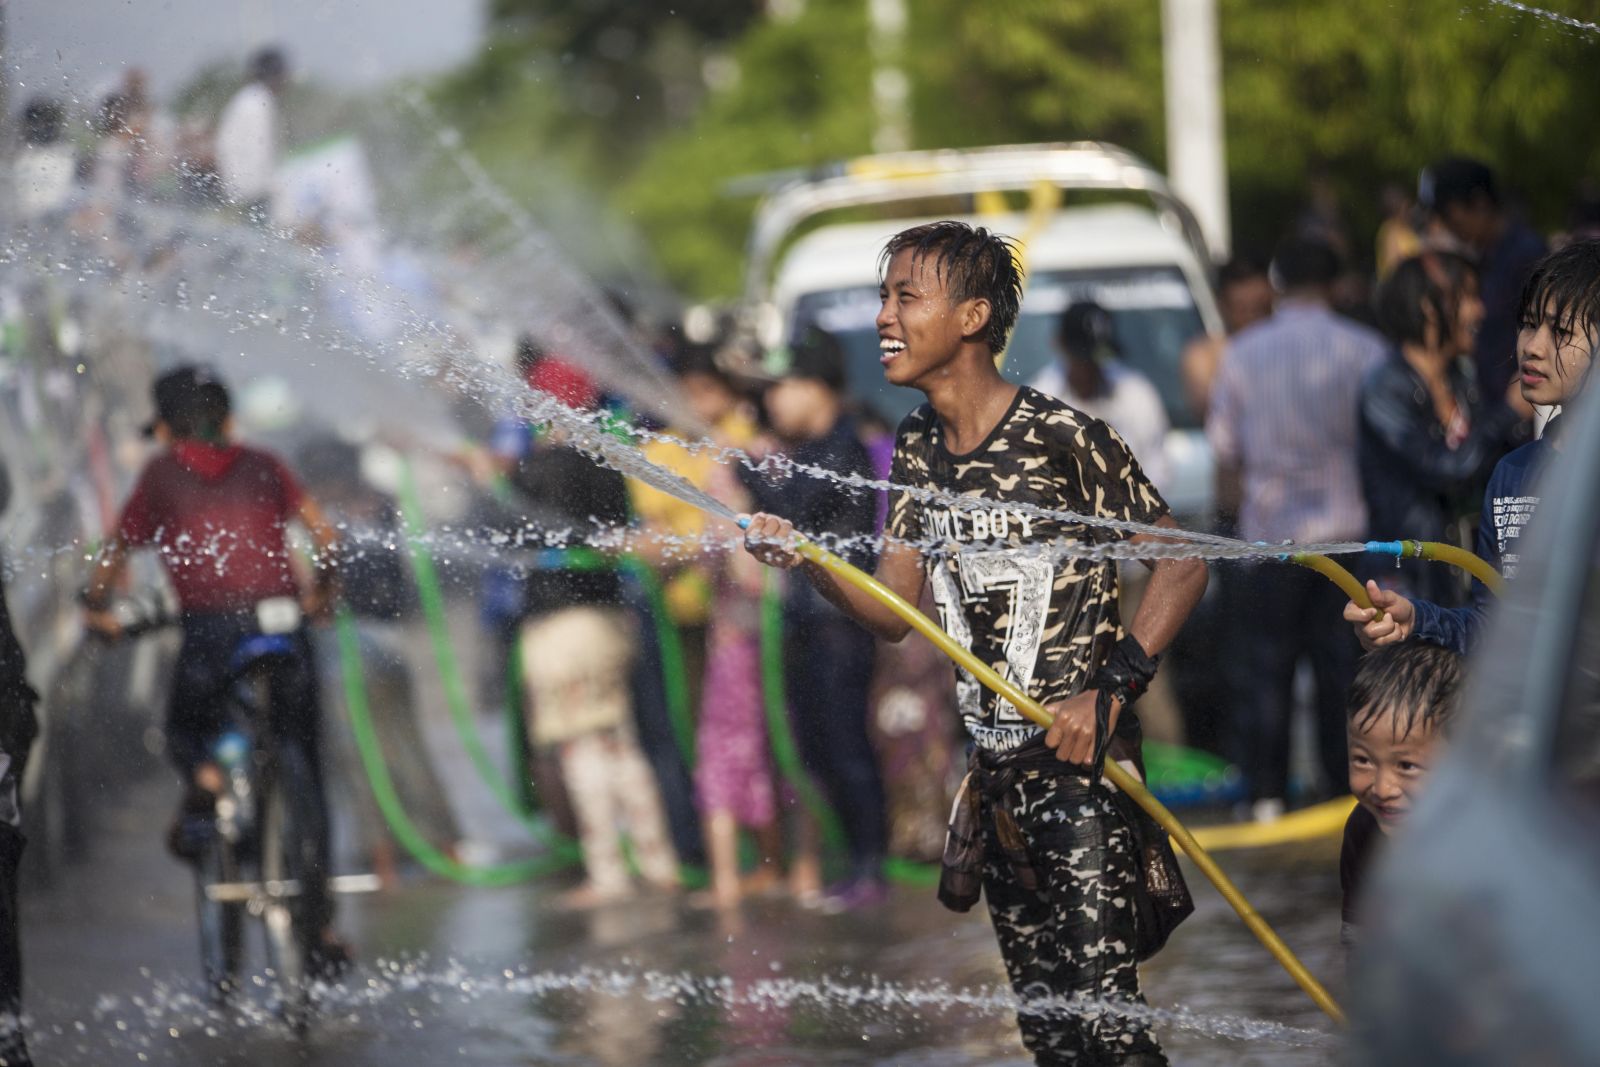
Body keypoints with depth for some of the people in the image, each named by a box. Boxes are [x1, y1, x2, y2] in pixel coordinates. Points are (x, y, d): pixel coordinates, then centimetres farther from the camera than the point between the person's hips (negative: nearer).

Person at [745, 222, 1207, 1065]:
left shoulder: (1065, 440, -14)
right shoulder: (917, 449, 8)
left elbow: (1183, 563, -9)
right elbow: (894, 614, 8)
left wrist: (1114, 686, -19)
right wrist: (807, 563, -10)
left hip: (1080, 759, -7)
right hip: (994, 768, 7)